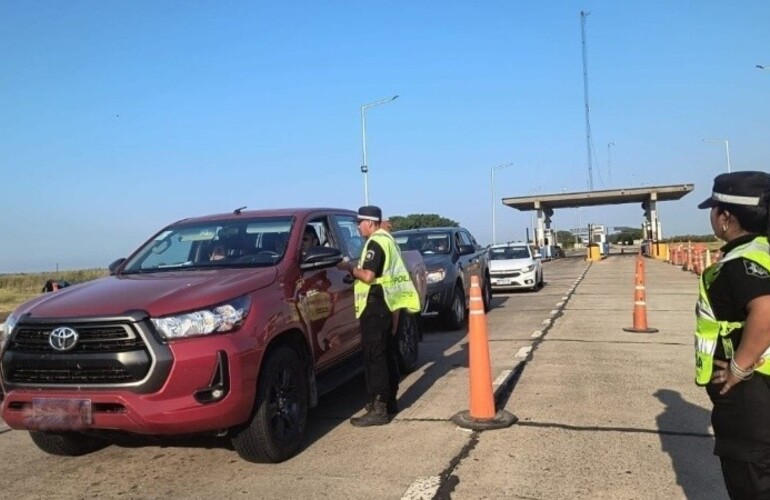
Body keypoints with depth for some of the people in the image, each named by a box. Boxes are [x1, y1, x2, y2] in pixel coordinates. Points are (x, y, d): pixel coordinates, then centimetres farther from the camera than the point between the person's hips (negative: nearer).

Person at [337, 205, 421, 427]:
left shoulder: (375, 243, -14)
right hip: (387, 304, 11)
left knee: (374, 356, -9)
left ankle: (378, 409, -7)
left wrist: (349, 267, -8)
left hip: (375, 306, -11)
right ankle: (389, 400, 25)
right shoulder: (387, 240, 18)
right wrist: (356, 269, 12)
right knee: (387, 354, 15)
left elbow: (368, 276, -22)